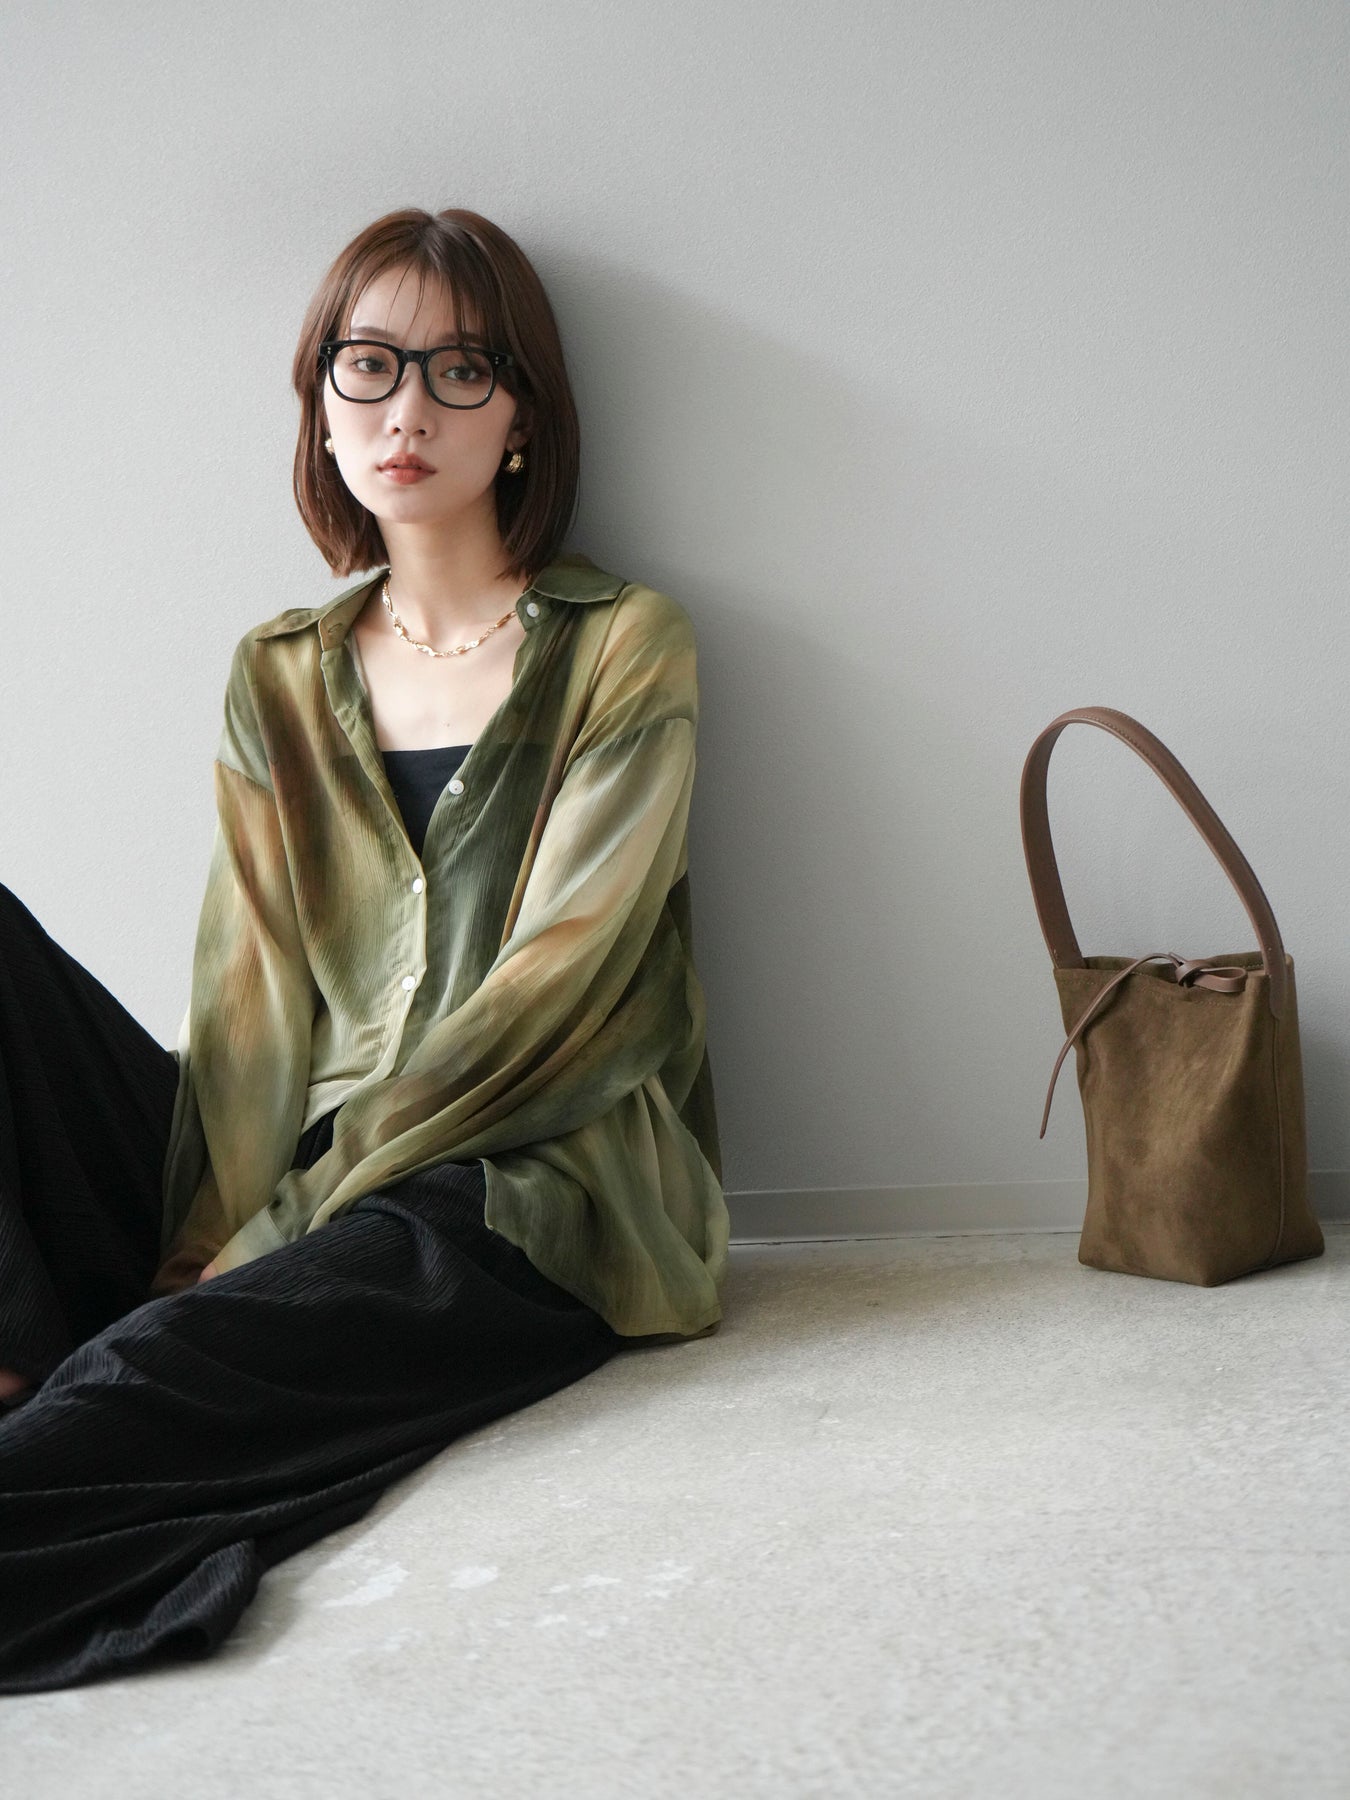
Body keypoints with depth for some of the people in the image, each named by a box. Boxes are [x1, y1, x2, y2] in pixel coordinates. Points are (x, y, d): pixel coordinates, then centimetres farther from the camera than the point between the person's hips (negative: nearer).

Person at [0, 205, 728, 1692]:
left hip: (519, 1195, -5)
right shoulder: (280, 678, 16)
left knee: (163, 1366, -35)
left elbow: (554, 976, -8)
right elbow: (254, 989, 6)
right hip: (284, 1184, 5)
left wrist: (289, 1224, -13)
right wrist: (217, 1222, -11)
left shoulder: (622, 649, 2)